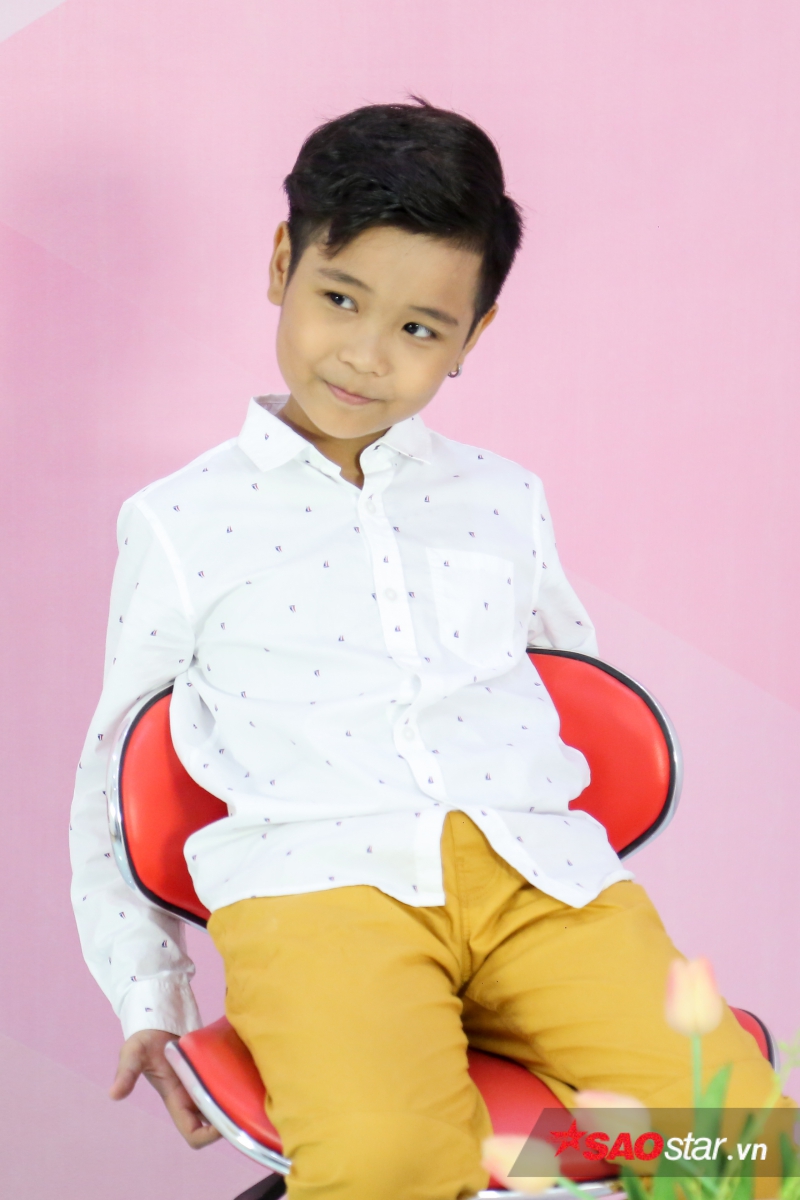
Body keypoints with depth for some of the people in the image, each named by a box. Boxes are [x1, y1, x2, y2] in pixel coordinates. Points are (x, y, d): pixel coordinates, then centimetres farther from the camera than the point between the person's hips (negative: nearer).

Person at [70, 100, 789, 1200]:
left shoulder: (505, 501, 21)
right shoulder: (182, 522, 14)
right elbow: (115, 776, 18)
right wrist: (146, 1002, 10)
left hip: (537, 863, 3)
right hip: (320, 874, -2)